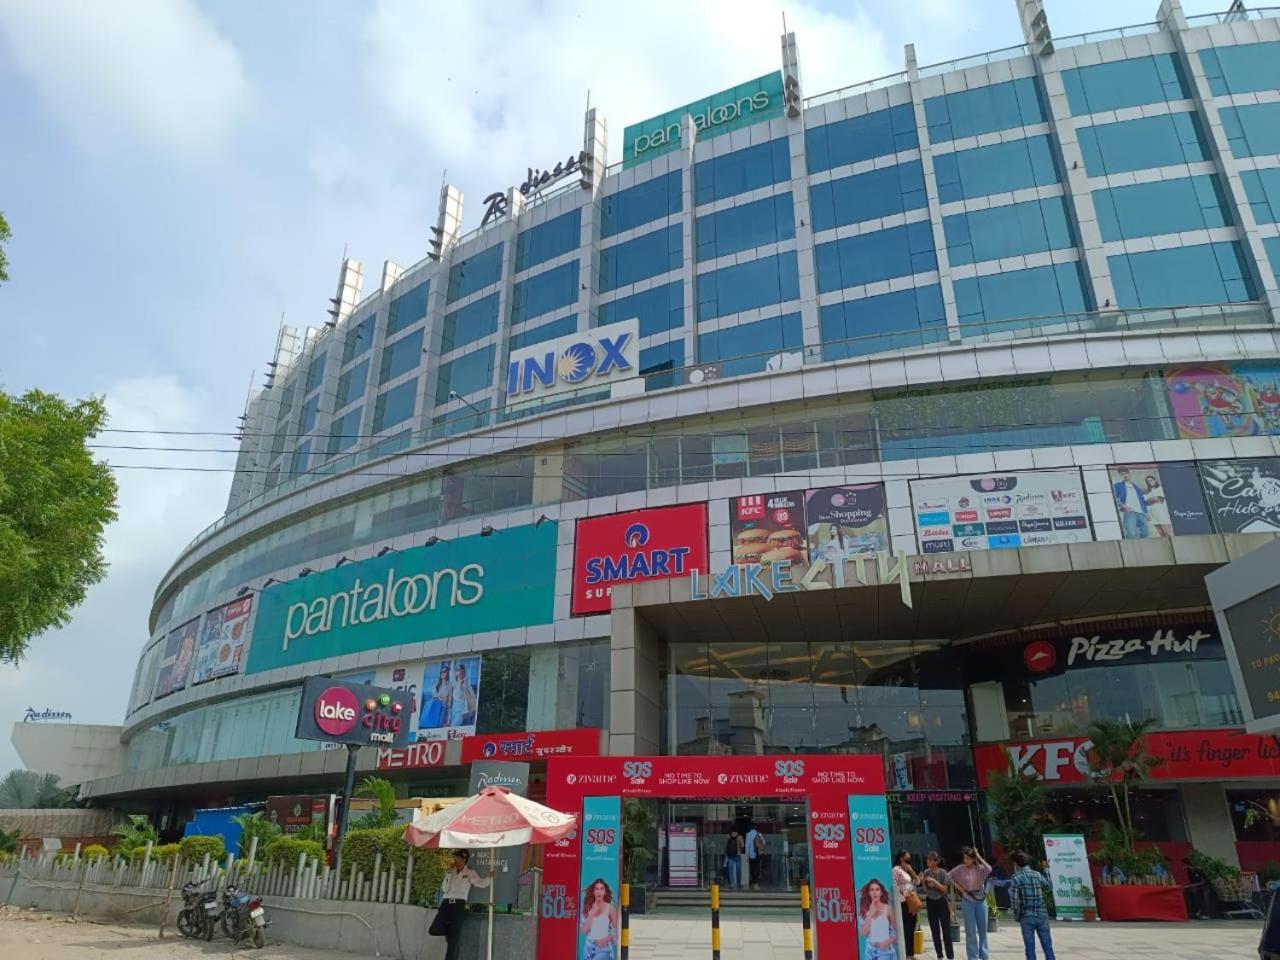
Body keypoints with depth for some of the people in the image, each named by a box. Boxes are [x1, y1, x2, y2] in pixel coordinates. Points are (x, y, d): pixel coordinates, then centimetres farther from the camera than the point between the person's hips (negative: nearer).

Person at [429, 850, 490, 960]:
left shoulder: (470, 873, 4)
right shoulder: (451, 872, 14)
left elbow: (482, 883, -8)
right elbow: (444, 889, 2)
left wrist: (491, 876, -23)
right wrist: (449, 873, -5)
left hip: (459, 905, -3)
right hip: (446, 904, 3)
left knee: (453, 939, -3)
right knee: (434, 930, -10)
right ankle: (449, 931, 20)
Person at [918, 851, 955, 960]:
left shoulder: (943, 873, -12)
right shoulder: (926, 872, -2)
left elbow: (945, 890, -14)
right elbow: (925, 889, 0)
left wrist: (934, 881, -23)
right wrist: (922, 880, -18)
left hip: (942, 902, -3)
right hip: (930, 903, 3)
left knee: (946, 930, -2)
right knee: (935, 931, 8)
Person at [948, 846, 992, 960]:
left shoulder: (980, 868, -7)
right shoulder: (960, 869, -8)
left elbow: (989, 869, -27)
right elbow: (949, 876, 0)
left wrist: (979, 856, -20)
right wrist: (959, 888, -6)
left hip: (981, 901, 2)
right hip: (967, 902, -2)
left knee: (983, 929, 13)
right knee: (971, 931, 2)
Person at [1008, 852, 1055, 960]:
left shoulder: (1016, 877, -8)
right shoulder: (1038, 874, 4)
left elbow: (1014, 898, -15)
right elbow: (1048, 886, 24)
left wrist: (1016, 915, -1)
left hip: (1027, 916, -3)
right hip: (1042, 914, 3)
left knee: (1030, 947, 4)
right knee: (1047, 946, 10)